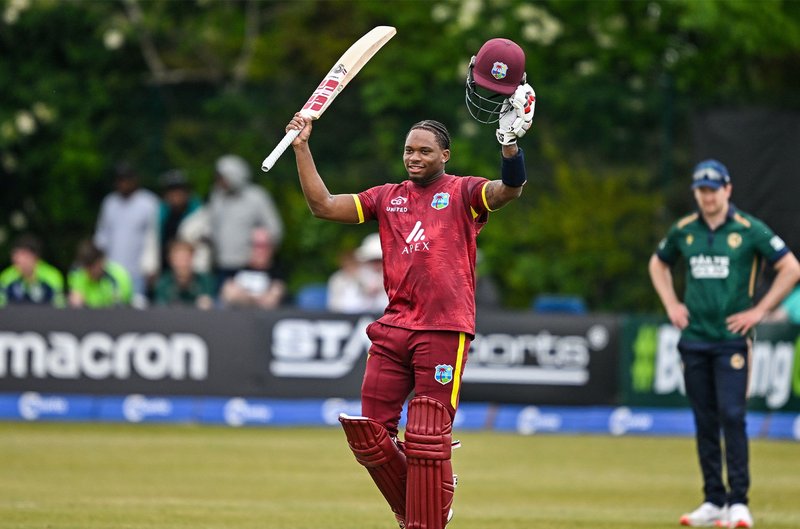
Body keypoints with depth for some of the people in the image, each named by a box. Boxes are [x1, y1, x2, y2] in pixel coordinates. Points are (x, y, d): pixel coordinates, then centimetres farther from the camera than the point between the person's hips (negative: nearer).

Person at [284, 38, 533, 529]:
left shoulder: (463, 192, 5)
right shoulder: (387, 197, 19)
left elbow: (510, 189, -14)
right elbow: (323, 205, 16)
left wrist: (511, 139, -31)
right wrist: (302, 147, 10)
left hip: (445, 328, -5)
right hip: (393, 328, 5)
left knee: (427, 440, -9)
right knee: (369, 433, 3)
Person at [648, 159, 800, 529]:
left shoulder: (750, 230, -5)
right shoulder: (683, 231, 8)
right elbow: (658, 264, 25)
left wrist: (758, 311, -7)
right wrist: (671, 304, 11)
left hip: (732, 338, -4)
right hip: (694, 339, 4)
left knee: (732, 416, -13)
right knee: (705, 422, 7)